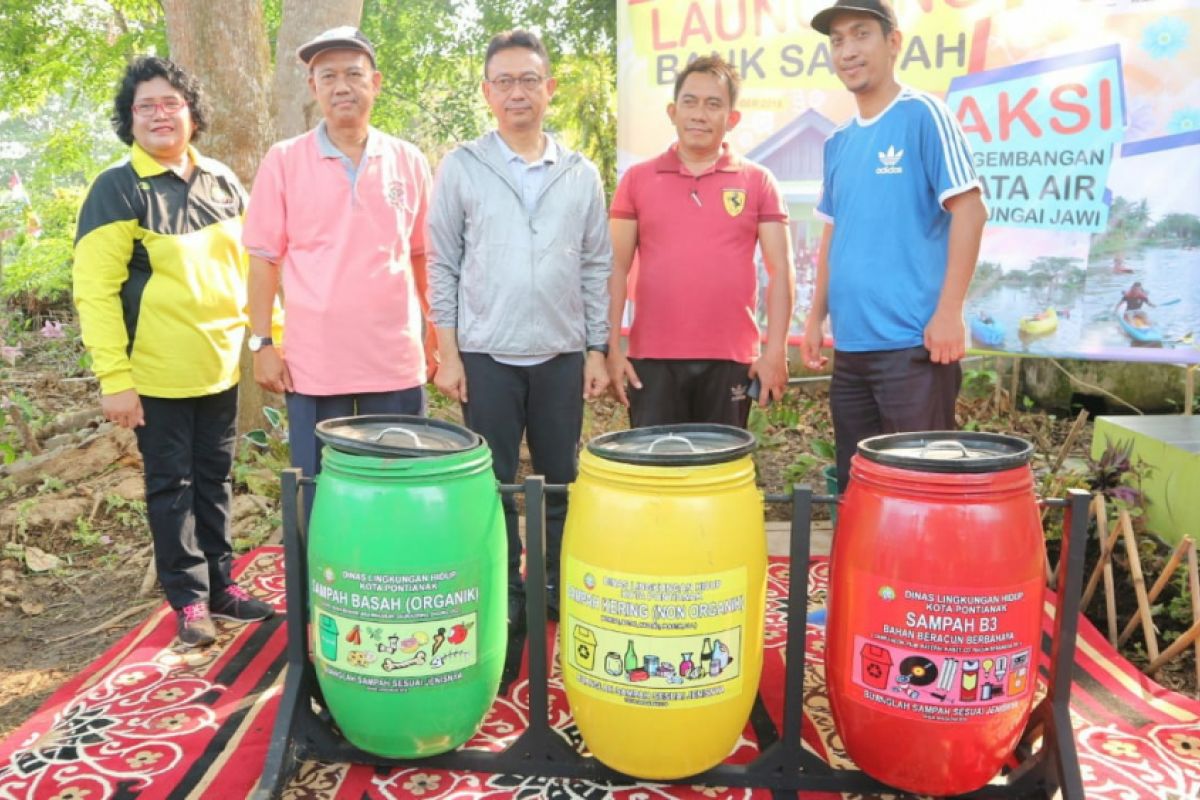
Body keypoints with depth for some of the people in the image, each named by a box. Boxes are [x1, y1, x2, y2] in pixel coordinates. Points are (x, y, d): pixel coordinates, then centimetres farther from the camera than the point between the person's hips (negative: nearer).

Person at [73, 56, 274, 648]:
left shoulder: (221, 182, 6)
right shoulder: (117, 189, -10)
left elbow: (247, 264, 13)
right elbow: (94, 291, -13)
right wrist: (114, 379, -17)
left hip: (221, 365, 5)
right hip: (158, 374, -5)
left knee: (214, 478, 14)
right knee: (171, 484, 7)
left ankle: (220, 583, 28)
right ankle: (188, 598, 20)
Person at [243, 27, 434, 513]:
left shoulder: (409, 162, 4)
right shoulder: (284, 161, 0)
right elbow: (264, 259, 1)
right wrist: (262, 343, -2)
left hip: (396, 361, 1)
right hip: (314, 364, -1)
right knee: (320, 496, 10)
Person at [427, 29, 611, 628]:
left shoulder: (581, 174, 6)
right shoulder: (461, 168, 1)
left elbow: (597, 268, 8)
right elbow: (441, 267, 0)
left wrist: (598, 350, 3)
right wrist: (447, 353, -5)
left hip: (563, 354, 2)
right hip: (486, 354, -1)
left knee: (564, 482, 10)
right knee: (492, 484, 7)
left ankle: (562, 585, 26)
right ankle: (502, 591, 22)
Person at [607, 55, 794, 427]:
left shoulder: (758, 182, 5)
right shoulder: (637, 179, 6)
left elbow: (780, 271, 3)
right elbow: (616, 268, 5)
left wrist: (775, 350, -5)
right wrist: (612, 348, -1)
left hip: (731, 360, 0)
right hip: (653, 360, 0)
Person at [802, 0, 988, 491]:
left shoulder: (922, 115, -5)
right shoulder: (837, 143, 14)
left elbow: (969, 210, -11)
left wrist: (948, 312, -16)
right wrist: (816, 318, 15)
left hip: (912, 342, -7)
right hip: (850, 344, 7)